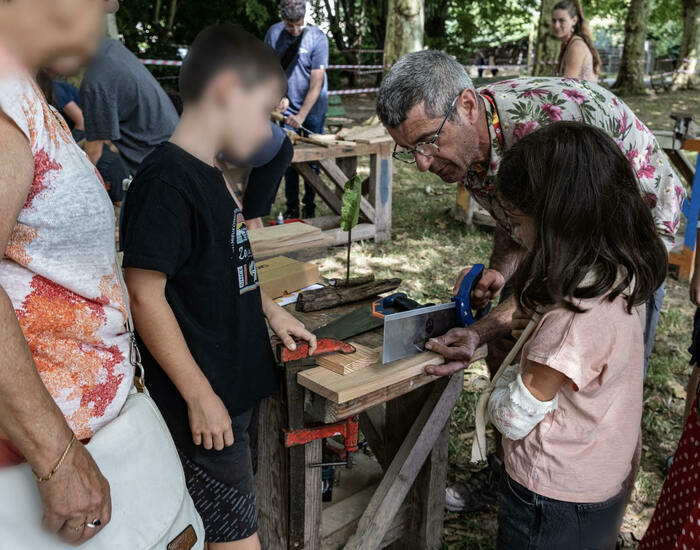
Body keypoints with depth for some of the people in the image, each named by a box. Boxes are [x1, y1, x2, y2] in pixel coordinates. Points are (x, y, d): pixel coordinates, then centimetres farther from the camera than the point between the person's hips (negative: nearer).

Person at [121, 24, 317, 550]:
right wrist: (199, 395, -19)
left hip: (240, 381, 9)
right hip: (205, 398, -9)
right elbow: (146, 294, -21)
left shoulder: (212, 175, 10)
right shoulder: (166, 180, -19)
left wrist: (270, 309, 17)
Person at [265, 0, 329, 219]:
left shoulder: (317, 38, -15)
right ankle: (291, 208, 9)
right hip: (287, 108, 2)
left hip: (313, 109, -2)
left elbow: (316, 83, -17)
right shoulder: (273, 33, -5)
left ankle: (309, 207, 17)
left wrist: (301, 115, -21)